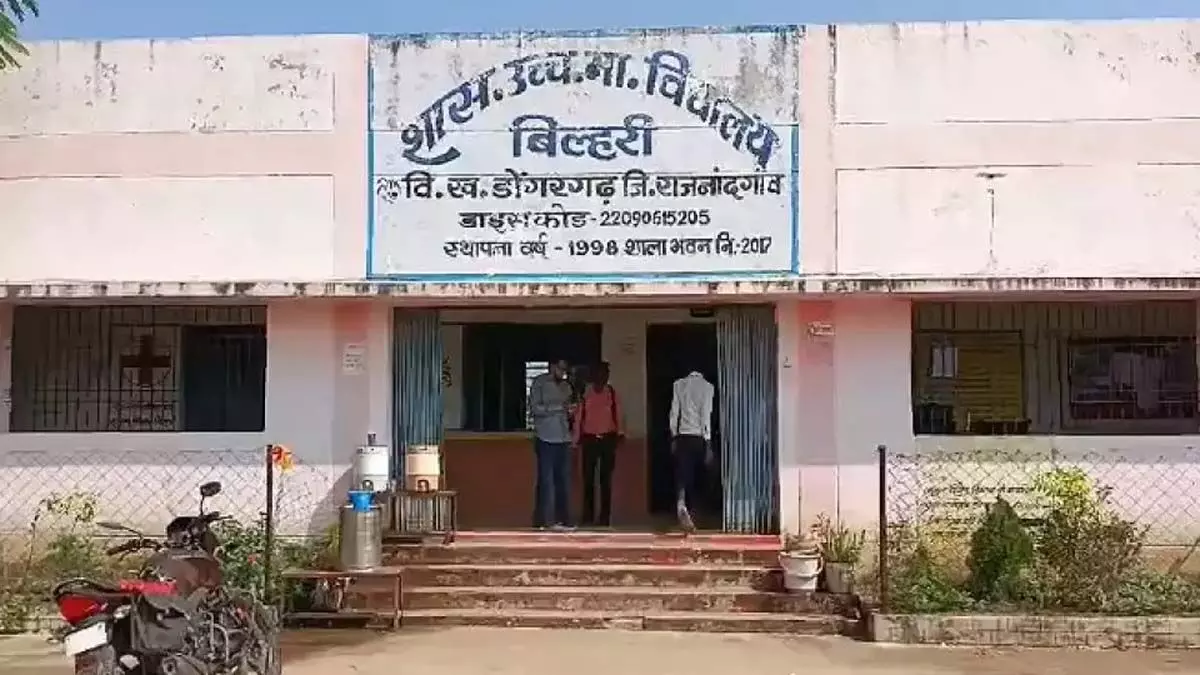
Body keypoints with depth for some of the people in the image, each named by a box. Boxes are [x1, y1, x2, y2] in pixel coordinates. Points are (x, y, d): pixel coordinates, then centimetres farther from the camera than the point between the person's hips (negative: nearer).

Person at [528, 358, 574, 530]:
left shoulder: (566, 386, 17)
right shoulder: (539, 383, -1)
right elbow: (535, 409, -10)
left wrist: (570, 411, 0)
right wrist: (559, 407, -18)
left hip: (563, 439, 6)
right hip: (545, 439, -6)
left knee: (563, 481, 4)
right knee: (546, 481, -4)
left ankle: (562, 519, 9)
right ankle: (542, 520, 1)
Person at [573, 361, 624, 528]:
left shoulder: (612, 393, 5)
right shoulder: (585, 393, 3)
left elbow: (618, 414, 4)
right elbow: (578, 416, 3)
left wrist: (620, 433, -7)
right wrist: (577, 438, 2)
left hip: (608, 439, 0)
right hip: (590, 439, 0)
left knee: (606, 479, 3)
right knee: (588, 478, 2)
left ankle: (605, 517, 7)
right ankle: (588, 515, 10)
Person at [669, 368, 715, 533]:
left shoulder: (678, 384, 5)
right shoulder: (707, 386, -2)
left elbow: (674, 412, 3)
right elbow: (706, 415, -8)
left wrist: (673, 436, 10)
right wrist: (708, 443, -7)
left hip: (683, 436, 1)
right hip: (699, 437, -1)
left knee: (682, 474, -6)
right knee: (695, 477, 12)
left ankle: (681, 505, -32)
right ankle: (690, 512, 18)